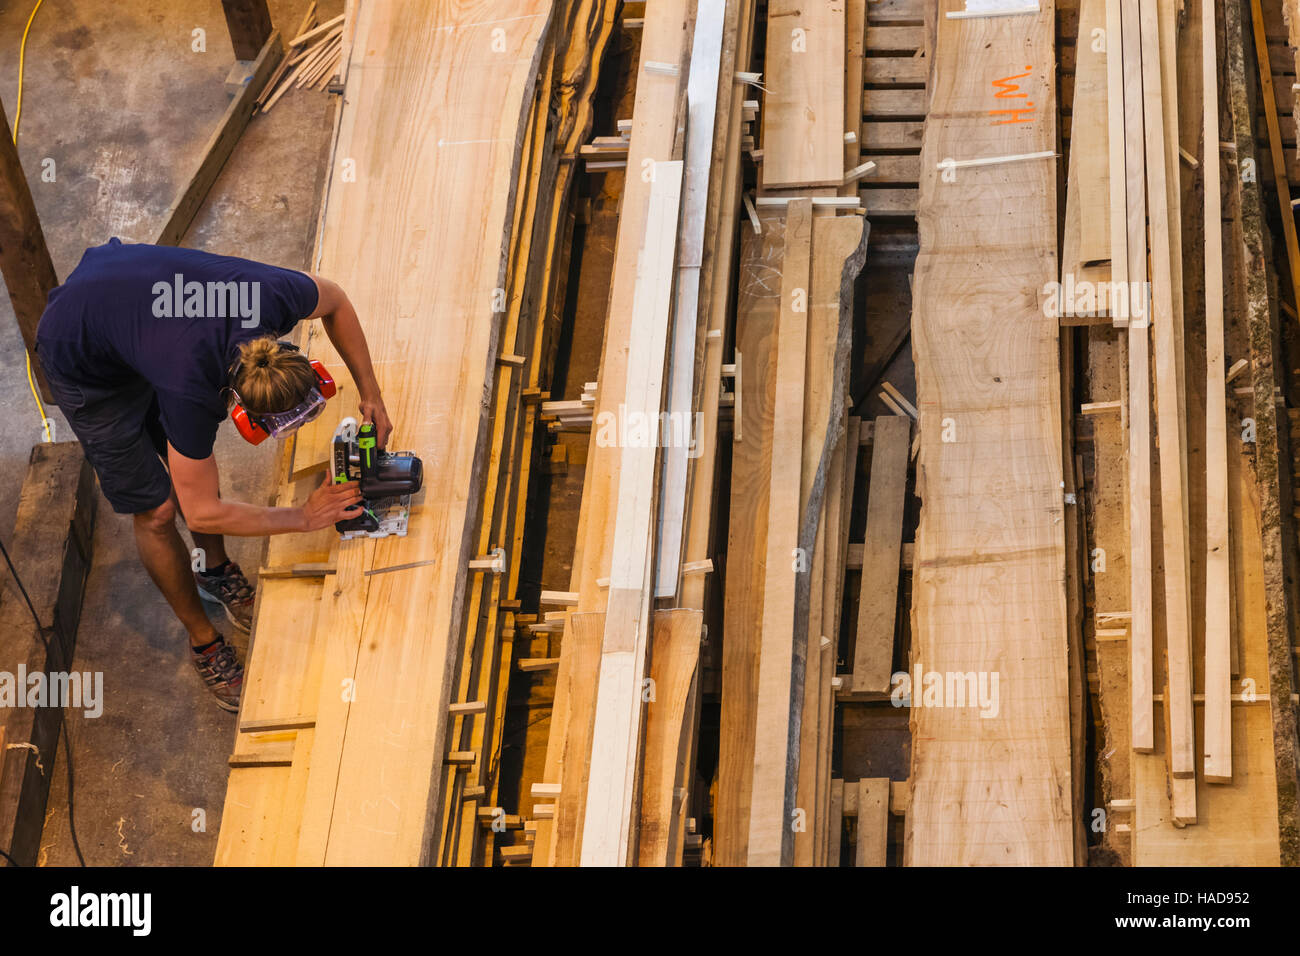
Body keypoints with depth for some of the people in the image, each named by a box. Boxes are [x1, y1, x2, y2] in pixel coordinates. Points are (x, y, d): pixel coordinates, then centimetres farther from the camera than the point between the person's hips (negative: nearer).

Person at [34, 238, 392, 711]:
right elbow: (203, 512, -26)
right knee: (156, 509, 1)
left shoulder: (276, 295, -31)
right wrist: (305, 517, -18)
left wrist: (370, 393, -6)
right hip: (85, 365, -5)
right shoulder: (192, 391, -41)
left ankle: (216, 570, 44)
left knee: (189, 461, 16)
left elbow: (334, 301, -3)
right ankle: (205, 644, 21)